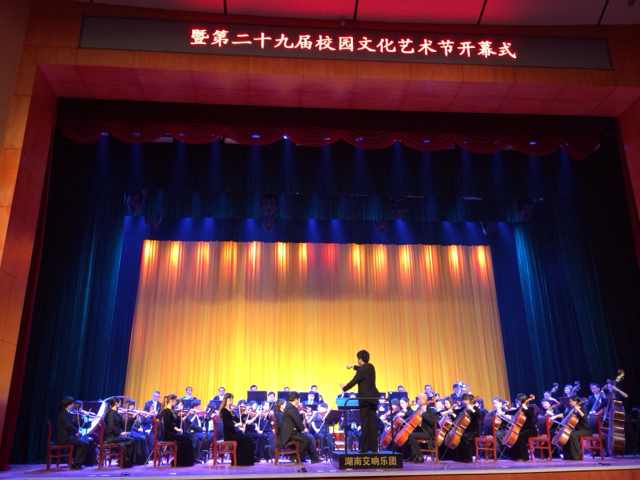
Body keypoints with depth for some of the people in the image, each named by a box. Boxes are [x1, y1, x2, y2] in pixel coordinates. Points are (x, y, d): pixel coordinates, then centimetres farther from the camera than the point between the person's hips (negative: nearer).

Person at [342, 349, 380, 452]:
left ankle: (364, 448, 0)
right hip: (373, 398, 8)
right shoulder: (370, 367, 9)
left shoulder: (362, 370, -15)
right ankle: (373, 447, 11)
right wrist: (354, 367, 44)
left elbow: (354, 382, -13)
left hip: (365, 399, -8)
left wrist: (344, 389, 3)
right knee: (373, 423, 8)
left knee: (365, 424, -3)